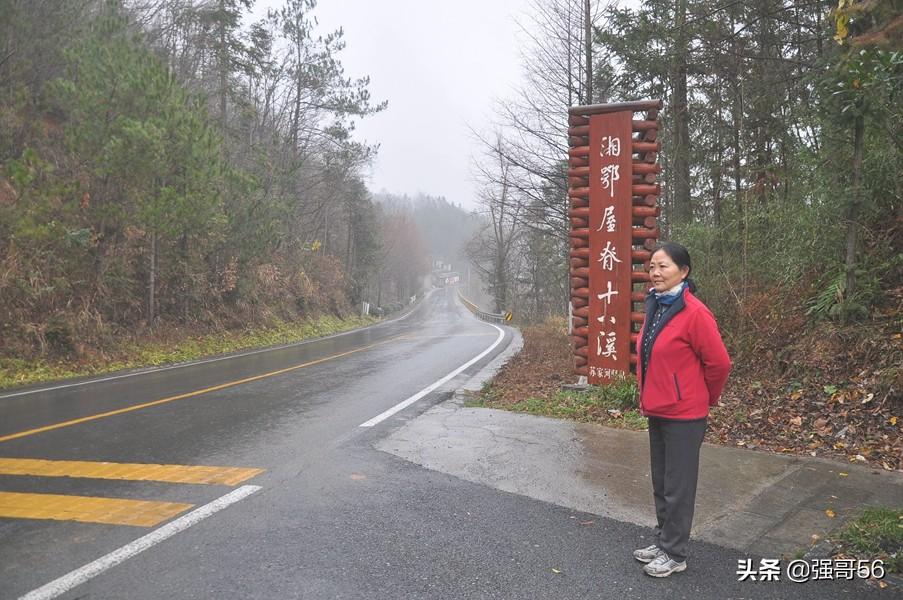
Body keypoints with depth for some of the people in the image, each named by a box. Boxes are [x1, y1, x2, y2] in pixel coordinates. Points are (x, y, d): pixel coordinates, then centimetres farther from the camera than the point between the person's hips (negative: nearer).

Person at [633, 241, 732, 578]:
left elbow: (719, 363, -14)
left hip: (683, 416, -8)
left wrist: (706, 398, 0)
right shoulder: (655, 307, 5)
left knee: (677, 487, 6)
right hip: (656, 411, 8)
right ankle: (663, 542, 34)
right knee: (661, 484, 19)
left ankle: (675, 555, 21)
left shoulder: (694, 313, -20)